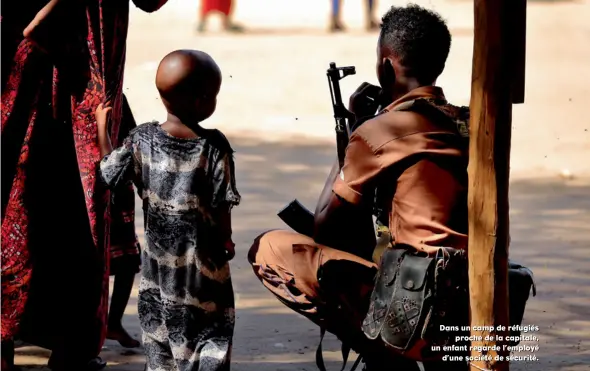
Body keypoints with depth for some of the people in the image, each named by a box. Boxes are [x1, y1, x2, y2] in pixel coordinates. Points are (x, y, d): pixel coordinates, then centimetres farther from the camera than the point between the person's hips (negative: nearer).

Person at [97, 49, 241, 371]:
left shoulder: (142, 139, -8)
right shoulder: (214, 146, -16)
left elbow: (108, 173, 3)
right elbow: (221, 205, -13)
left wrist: (102, 128, 15)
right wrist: (226, 240, 5)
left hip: (159, 257, 3)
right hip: (202, 260, -3)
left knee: (158, 327, 17)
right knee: (213, 331, 6)